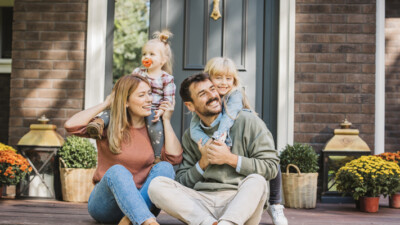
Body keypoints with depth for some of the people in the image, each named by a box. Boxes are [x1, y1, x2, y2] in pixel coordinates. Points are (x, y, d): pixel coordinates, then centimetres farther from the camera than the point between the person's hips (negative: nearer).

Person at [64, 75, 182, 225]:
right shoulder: (108, 127, 2)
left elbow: (175, 158, -8)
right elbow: (71, 125, -14)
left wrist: (166, 120, -2)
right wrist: (105, 104, -4)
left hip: (141, 199, 3)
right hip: (105, 205, -2)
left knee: (164, 167, -22)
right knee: (117, 171, -33)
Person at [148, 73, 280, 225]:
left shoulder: (248, 122, 7)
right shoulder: (190, 136, 17)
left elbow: (271, 167, -1)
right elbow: (182, 183, 14)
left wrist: (230, 159, -7)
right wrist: (203, 163, -2)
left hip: (240, 201, -3)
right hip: (201, 203, 3)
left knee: (256, 181, -34)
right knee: (156, 185, -19)